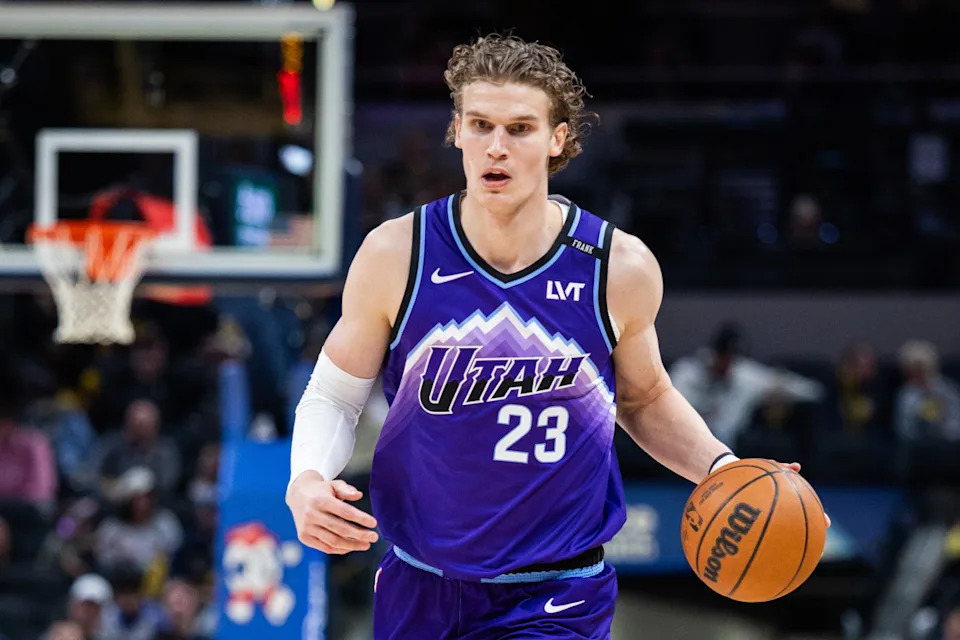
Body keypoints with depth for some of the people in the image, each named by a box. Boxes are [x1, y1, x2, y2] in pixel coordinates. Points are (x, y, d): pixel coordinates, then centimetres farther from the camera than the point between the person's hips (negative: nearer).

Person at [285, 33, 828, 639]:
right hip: (418, 589, 2)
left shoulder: (620, 268, -8)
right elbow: (333, 396, 3)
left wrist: (722, 469, -3)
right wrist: (306, 482, -17)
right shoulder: (396, 255, -9)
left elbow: (645, 398, 13)